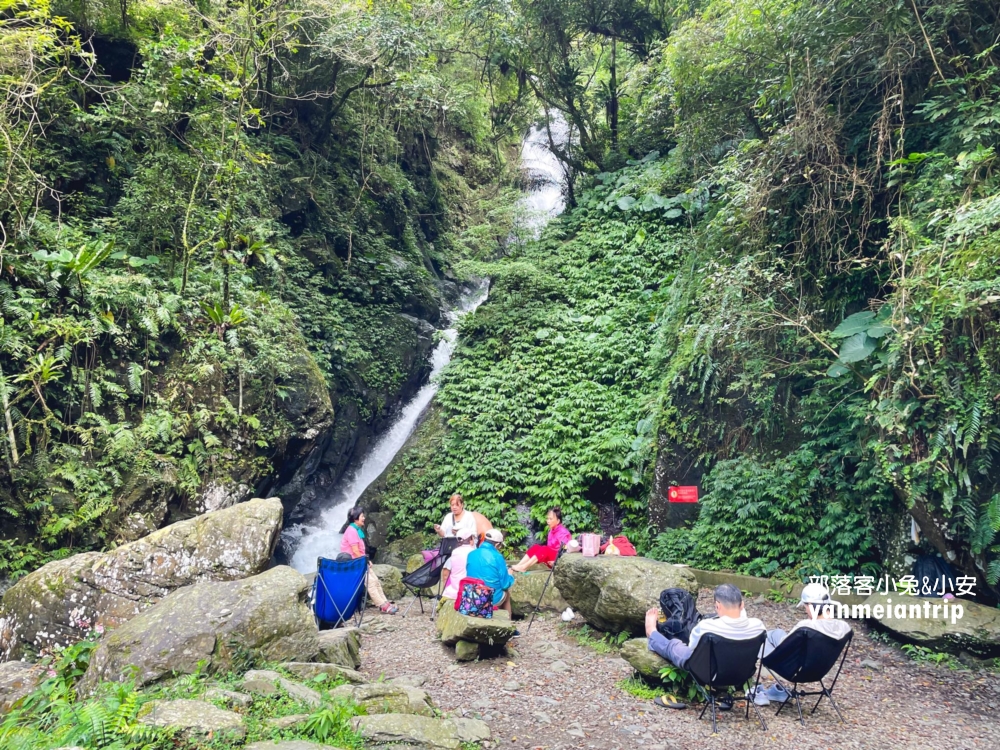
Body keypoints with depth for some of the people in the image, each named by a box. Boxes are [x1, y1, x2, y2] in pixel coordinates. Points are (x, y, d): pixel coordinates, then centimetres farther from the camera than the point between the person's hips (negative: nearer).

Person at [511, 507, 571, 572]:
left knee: (545, 550, -30)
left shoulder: (563, 532, -15)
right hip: (551, 556, 8)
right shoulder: (551, 531, 11)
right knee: (535, 547, -10)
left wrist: (555, 561, -26)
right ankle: (519, 566, -22)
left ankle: (523, 567, -34)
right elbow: (549, 547, 12)